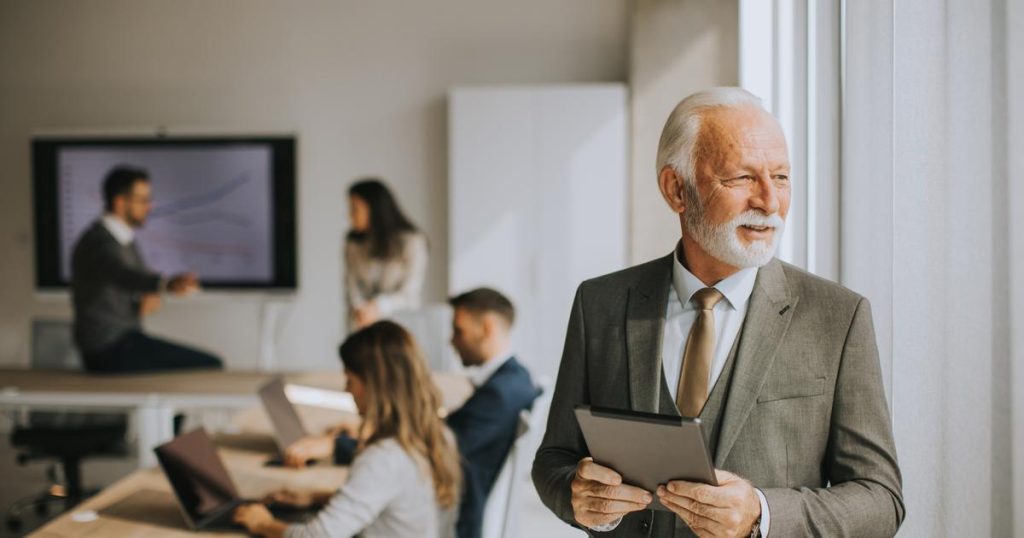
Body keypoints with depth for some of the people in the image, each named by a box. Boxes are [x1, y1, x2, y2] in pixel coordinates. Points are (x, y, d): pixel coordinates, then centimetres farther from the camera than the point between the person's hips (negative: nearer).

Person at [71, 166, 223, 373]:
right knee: (209, 367, -15)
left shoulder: (124, 239, 12)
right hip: (110, 350, -10)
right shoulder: (99, 242, -19)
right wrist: (168, 284, -60)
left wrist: (150, 299, -7)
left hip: (124, 338, 10)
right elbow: (124, 274, -40)